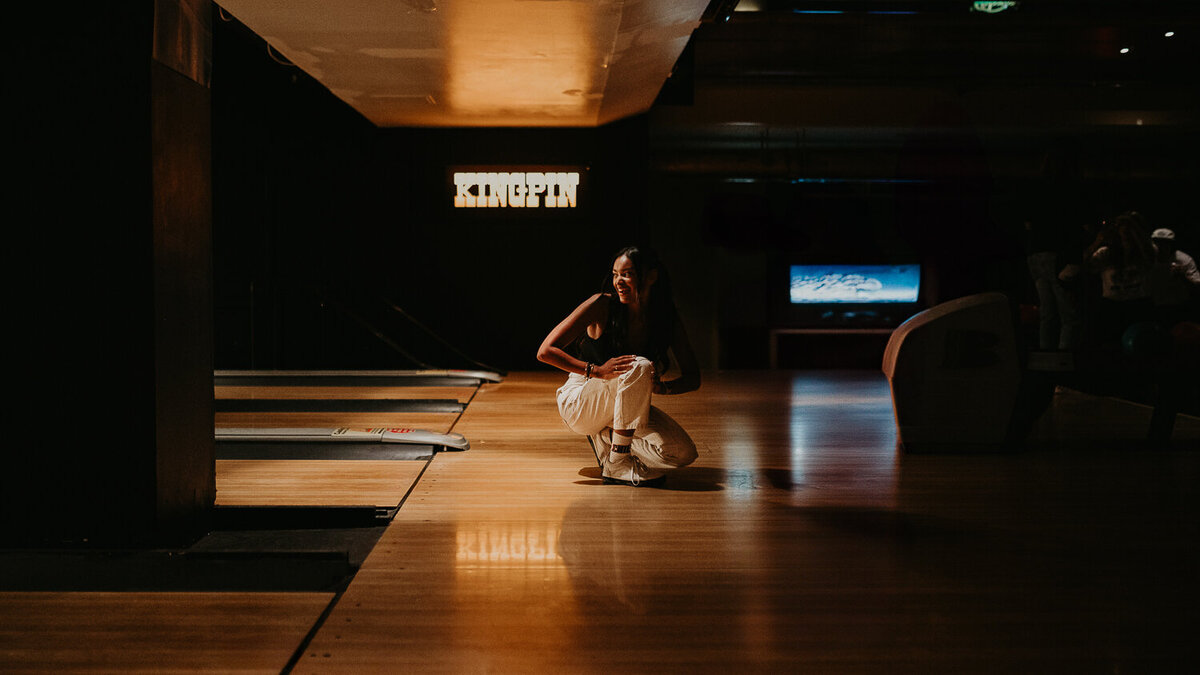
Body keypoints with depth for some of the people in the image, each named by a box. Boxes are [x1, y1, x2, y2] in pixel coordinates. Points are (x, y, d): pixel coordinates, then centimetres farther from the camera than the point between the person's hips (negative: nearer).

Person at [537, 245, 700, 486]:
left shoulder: (666, 317, -6)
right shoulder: (601, 306, -17)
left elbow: (693, 378, -5)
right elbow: (546, 351, -19)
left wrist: (662, 387, -27)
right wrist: (597, 370, -32)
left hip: (622, 406, 4)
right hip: (578, 403, -4)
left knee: (683, 453, -20)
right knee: (639, 367, -34)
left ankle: (606, 436, 4)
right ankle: (616, 465, -23)